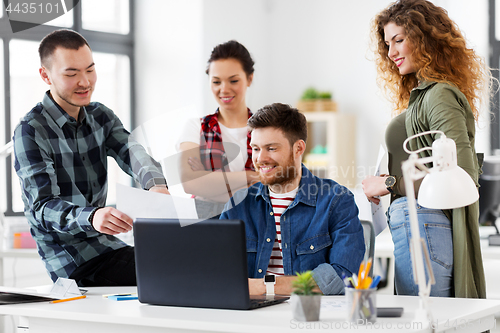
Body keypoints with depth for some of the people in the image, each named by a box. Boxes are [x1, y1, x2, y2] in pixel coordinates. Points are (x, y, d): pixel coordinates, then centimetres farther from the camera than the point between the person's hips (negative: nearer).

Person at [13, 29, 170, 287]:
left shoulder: (101, 117, 9)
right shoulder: (30, 132, -13)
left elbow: (133, 155, -9)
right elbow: (43, 207, -22)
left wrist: (157, 185, -34)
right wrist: (91, 217, -44)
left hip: (108, 243, 7)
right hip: (71, 260, -7)